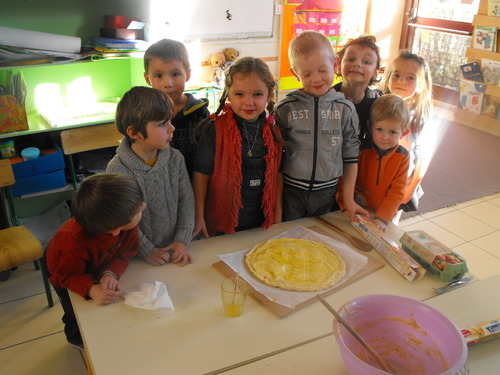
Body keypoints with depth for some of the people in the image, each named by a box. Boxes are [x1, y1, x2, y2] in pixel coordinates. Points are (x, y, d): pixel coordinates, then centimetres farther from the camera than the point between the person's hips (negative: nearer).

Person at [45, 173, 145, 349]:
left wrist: (111, 273, -43)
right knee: (77, 312, 20)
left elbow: (126, 252, -26)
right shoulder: (75, 244, -50)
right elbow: (67, 276, -33)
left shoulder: (126, 223, -39)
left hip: (97, 266, 5)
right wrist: (91, 290, -51)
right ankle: (77, 338, 54)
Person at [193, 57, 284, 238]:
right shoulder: (215, 129, -15)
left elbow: (278, 174, 5)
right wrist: (199, 216, -9)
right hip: (221, 221, -3)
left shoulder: (273, 131, -3)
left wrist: (278, 213, 8)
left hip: (261, 219, 4)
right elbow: (201, 173, -11)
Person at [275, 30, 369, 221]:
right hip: (291, 192, -1)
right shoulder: (285, 108, -6)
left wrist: (349, 198, 2)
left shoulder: (345, 109, -2)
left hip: (328, 193, 2)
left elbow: (351, 156, 3)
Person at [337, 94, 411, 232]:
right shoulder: (361, 149, -9)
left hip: (386, 214, 1)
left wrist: (382, 218, -18)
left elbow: (396, 192, -7)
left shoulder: (403, 157, -5)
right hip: (357, 211, -1)